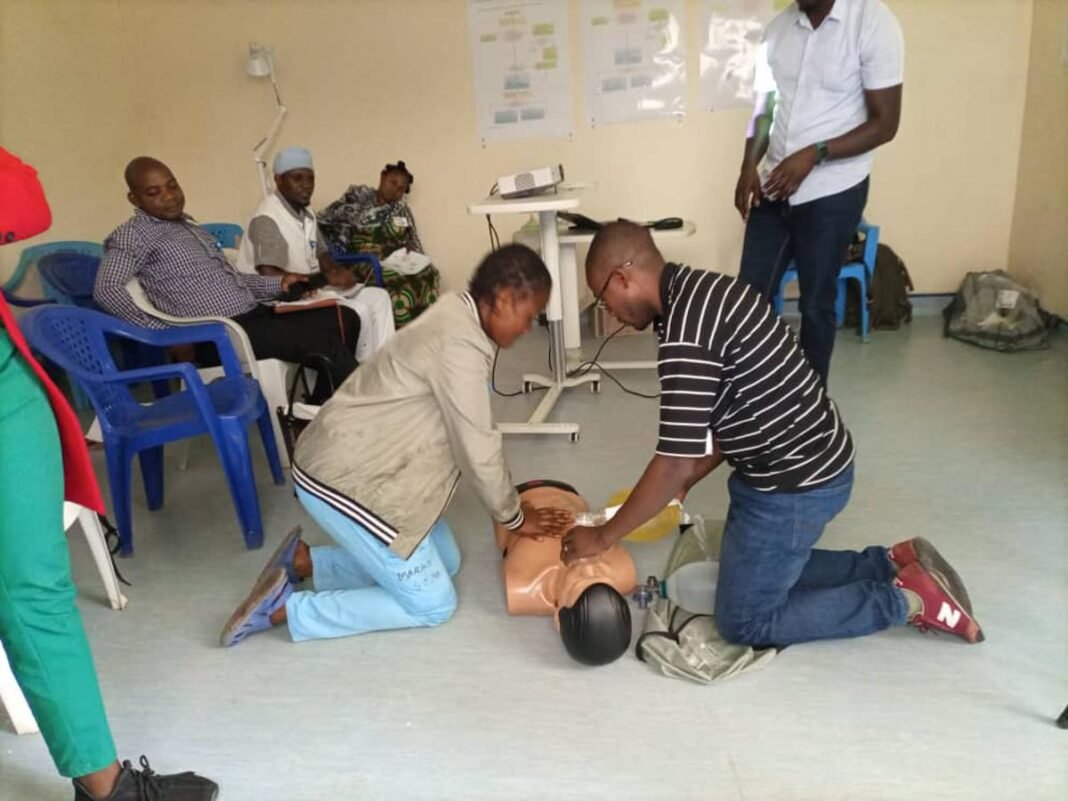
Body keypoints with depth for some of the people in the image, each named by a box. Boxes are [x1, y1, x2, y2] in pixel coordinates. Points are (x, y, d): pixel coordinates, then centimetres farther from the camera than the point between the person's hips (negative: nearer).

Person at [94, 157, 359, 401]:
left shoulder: (189, 226, 22)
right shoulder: (133, 235, -3)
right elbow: (106, 290, -18)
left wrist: (278, 283, 16)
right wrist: (166, 332, -20)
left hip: (255, 313, 9)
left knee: (344, 318, 1)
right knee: (324, 342, -22)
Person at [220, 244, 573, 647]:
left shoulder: (459, 314, 6)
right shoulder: (459, 344, -25)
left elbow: (474, 436, 12)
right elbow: (478, 451, -19)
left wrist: (511, 502, 12)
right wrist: (514, 518, -3)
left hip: (358, 463, 10)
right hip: (341, 479, -10)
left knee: (446, 561, 17)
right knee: (433, 603, -1)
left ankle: (304, 560, 16)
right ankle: (284, 608, 0)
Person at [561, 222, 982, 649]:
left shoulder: (685, 334, -27)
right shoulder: (703, 289, 4)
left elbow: (675, 466, -24)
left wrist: (603, 536, -12)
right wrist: (685, 483, 11)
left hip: (795, 485, -10)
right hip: (809, 461, 10)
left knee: (744, 621, 6)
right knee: (768, 572, 25)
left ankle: (907, 599, 6)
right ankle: (893, 564, 20)